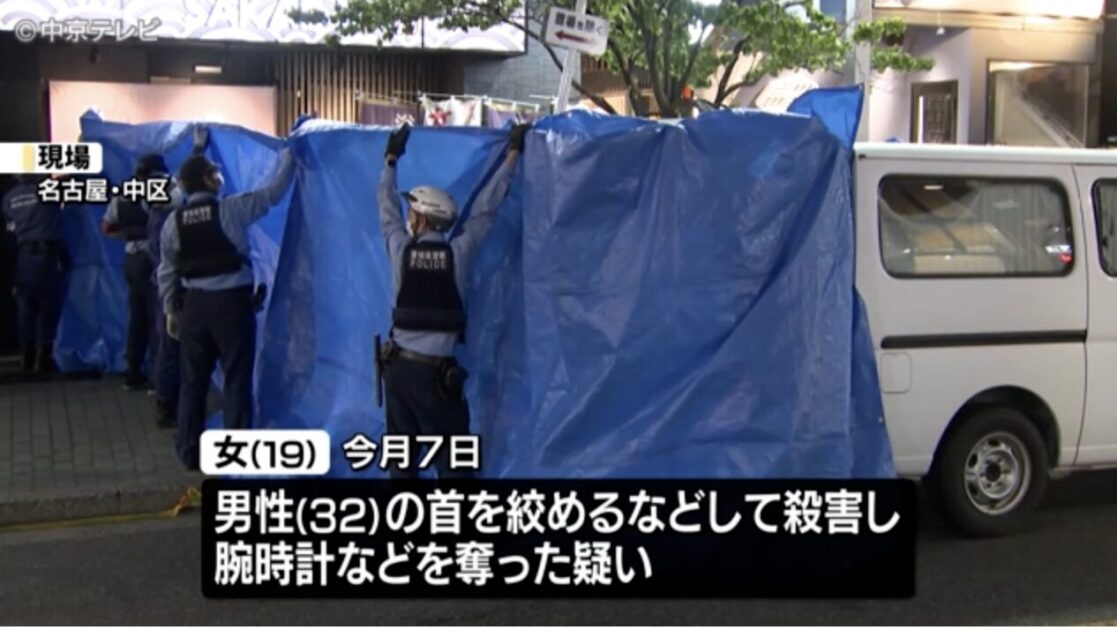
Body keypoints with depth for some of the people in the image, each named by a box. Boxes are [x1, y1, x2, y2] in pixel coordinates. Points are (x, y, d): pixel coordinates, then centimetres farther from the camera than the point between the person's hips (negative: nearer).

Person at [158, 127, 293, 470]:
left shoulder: (174, 220, 2)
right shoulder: (230, 209, -11)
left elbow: (167, 271, 8)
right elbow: (273, 193, -4)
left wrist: (170, 310, 18)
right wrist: (287, 157, 10)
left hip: (195, 304, 4)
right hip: (233, 302, -4)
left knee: (194, 379, 14)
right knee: (237, 379, 3)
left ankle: (190, 453, 21)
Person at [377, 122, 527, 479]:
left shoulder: (401, 249, -3)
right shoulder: (458, 252, -7)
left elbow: (387, 210, 14)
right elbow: (484, 209, -1)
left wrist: (391, 160, 27)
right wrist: (512, 155, 8)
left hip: (398, 366, 3)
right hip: (437, 371, -3)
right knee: (452, 459, 1)